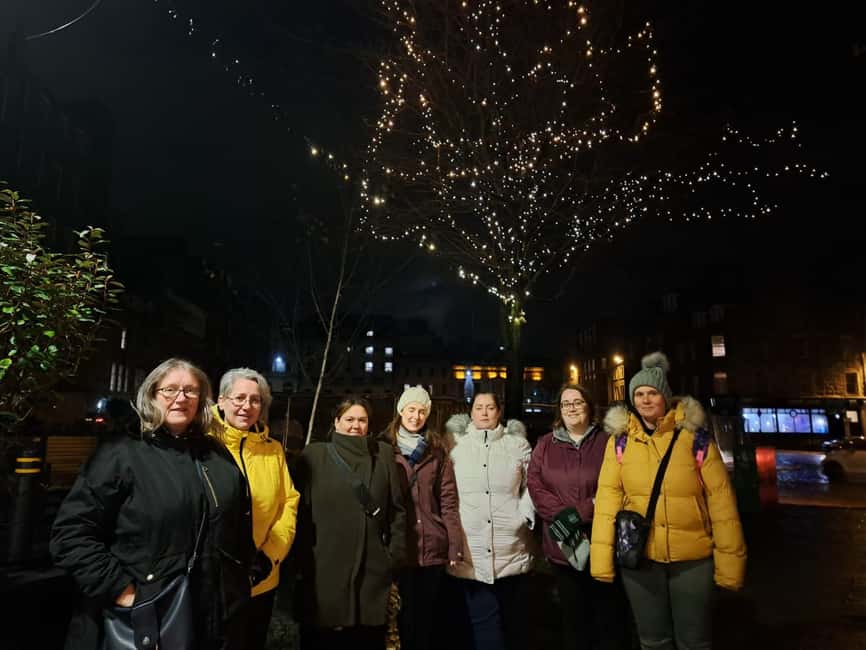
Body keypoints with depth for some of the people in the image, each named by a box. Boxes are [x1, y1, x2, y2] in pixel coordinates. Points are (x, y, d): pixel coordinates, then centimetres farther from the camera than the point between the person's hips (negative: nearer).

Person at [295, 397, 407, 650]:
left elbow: (397, 508, 6)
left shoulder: (383, 453, 7)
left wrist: (396, 553, 1)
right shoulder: (314, 455, 2)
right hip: (325, 565, -1)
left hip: (373, 565, 2)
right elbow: (302, 510, 0)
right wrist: (302, 558, -4)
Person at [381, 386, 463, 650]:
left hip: (432, 545, 2)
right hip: (398, 546, -1)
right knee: (403, 613, 7)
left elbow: (448, 500, 2)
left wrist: (455, 546, -5)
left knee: (427, 612, 13)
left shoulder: (437, 449, 5)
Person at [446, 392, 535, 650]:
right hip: (470, 549, -1)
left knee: (512, 618, 13)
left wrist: (526, 516, -1)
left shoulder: (518, 444, 9)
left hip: (511, 548, 1)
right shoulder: (456, 444, 6)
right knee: (482, 621, 3)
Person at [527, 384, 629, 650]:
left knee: (610, 618, 8)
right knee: (573, 618, 15)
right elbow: (535, 486, 0)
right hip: (561, 546, 2)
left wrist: (580, 512, -17)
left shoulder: (606, 442, 1)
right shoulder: (545, 445, 8)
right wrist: (562, 514, -16)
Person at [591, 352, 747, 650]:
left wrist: (730, 559, -5)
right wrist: (602, 557, -10)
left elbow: (720, 498, -5)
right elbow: (608, 495, -6)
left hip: (693, 557, -1)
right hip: (639, 556, 1)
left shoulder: (695, 437, -8)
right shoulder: (620, 440, -4)